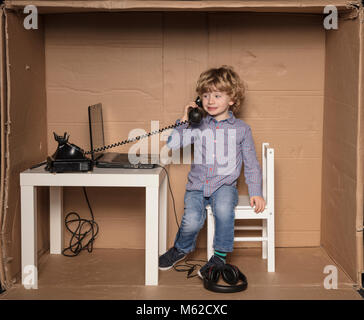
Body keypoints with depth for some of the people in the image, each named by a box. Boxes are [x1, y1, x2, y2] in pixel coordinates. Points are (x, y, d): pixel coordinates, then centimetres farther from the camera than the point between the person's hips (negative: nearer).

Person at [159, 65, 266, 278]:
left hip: (225, 185, -1)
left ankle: (220, 256, -14)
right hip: (197, 185, 1)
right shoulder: (198, 126, 9)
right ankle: (182, 248, 10)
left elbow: (251, 164, 10)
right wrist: (185, 121, 1)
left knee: (223, 208, -35)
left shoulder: (241, 129, 6)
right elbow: (171, 144, 5)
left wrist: (256, 193, 1)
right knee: (192, 220, -25)